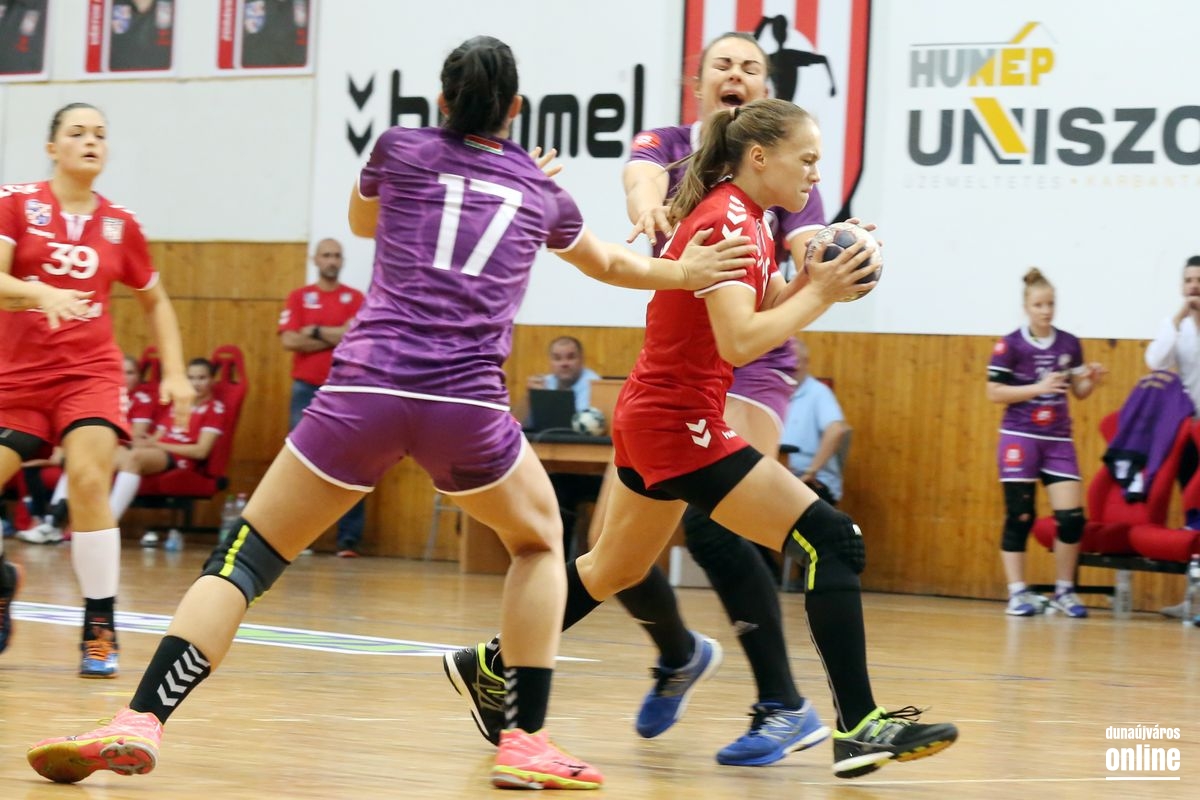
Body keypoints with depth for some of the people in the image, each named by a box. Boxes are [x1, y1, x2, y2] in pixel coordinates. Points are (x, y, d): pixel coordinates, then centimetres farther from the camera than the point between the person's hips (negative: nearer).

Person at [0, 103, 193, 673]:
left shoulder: (120, 225, 5)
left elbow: (155, 302, 18)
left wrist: (175, 373, 8)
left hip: (90, 373, 0)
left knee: (89, 478, -22)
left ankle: (100, 629, -13)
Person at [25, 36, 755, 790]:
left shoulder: (401, 148, 14)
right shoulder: (542, 190, 19)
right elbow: (613, 264, 41)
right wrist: (684, 273, 59)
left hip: (366, 387, -1)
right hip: (468, 403, 1)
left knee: (246, 556, 6)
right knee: (539, 541, 27)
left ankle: (140, 722, -11)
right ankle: (526, 741, 16)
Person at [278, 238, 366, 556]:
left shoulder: (355, 299, 7)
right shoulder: (298, 297, 8)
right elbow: (289, 340, -5)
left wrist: (315, 332, -5)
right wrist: (335, 337, -6)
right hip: (306, 389, 1)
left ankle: (349, 539, -2)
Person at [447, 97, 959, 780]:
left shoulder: (739, 217, 12)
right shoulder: (727, 222, -18)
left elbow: (756, 309, 16)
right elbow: (739, 339, -27)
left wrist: (811, 282, -1)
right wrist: (820, 295, -21)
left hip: (651, 415, 11)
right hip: (681, 423, -11)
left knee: (616, 569, 25)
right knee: (834, 541, -15)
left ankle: (496, 665, 36)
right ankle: (860, 726, -19)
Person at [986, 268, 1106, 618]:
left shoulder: (1070, 344, 5)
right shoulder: (1010, 345, -5)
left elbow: (1078, 392, 13)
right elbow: (994, 393, -8)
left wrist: (1092, 380, -9)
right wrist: (1038, 388, -17)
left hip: (1058, 440, 3)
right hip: (1020, 438, -3)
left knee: (1072, 516, -4)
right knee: (1019, 517, -2)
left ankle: (1064, 591, 11)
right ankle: (1018, 593, 5)